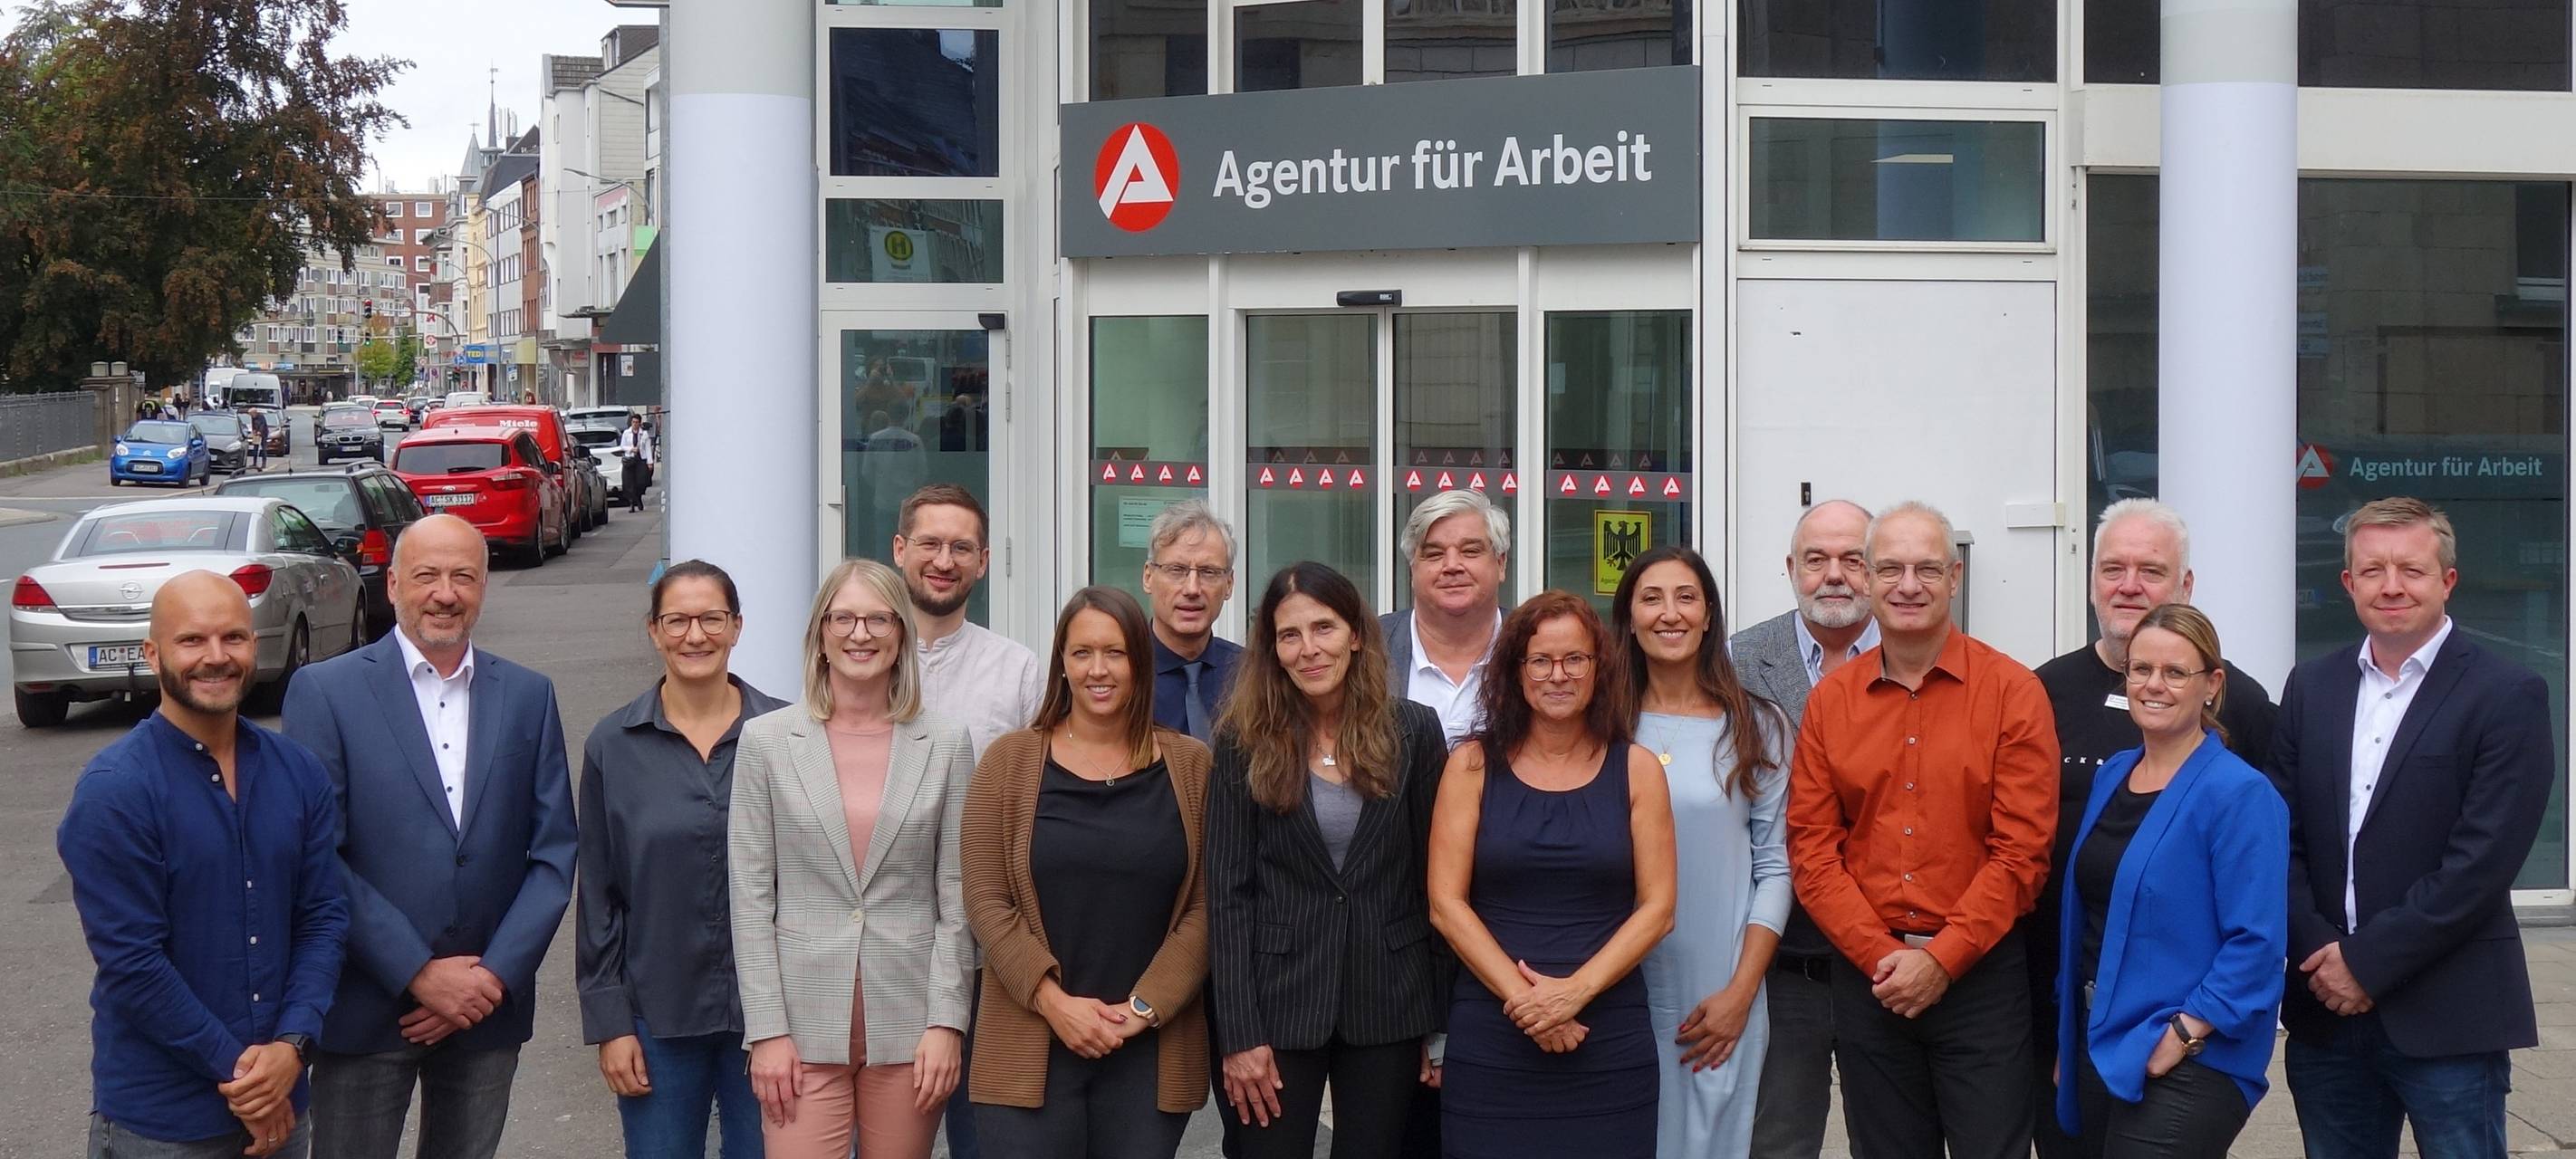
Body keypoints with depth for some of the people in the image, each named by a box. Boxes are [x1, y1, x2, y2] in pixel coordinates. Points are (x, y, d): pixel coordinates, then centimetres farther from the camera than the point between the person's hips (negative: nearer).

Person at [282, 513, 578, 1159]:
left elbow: (554, 852, 4)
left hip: (489, 1004, 3)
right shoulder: (324, 692, -4)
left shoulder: (528, 696, 6)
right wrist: (419, 975, -13)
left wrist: (497, 975, -8)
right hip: (366, 1007, -3)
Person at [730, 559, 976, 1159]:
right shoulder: (766, 740, 3)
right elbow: (750, 896, 2)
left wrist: (946, 1021, -3)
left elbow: (956, 896, 5)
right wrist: (766, 1029, -4)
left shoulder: (945, 744, 6)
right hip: (805, 1023, -1)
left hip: (910, 1024, 1)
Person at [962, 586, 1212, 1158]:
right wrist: (1053, 1000, -11)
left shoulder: (1190, 767, 5)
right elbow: (986, 901, -1)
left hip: (1151, 1050, 1)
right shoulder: (1009, 762, 4)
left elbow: (1204, 905, 2)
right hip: (1030, 1047, -1)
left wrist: (1144, 1007, -8)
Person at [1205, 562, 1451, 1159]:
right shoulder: (1244, 741, -1)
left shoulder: (1414, 731, 2)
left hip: (1387, 1003, 1)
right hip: (1277, 1002, -1)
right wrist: (1238, 1033, -9)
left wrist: (1443, 1018, 1)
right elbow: (1228, 891, -4)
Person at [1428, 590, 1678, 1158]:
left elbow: (1657, 908, 1)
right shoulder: (1472, 766, 5)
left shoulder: (1636, 769, 6)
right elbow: (1446, 904, -1)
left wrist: (1575, 990, -11)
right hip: (1489, 1041, 0)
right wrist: (1523, 999, -11)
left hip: (1609, 1042, 1)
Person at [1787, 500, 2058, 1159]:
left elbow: (2021, 850, -9)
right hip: (1868, 979, 3)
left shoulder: (2012, 692, -4)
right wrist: (1880, 955, -9)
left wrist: (1942, 960, -13)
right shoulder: (1830, 699, 5)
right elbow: (1812, 849, 2)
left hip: (1980, 975, -3)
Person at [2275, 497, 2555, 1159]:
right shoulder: (2312, 688, 9)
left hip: (2448, 1018, -4)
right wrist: (2319, 954, -9)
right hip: (2327, 1007, 4)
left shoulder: (2507, 696, -6)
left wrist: (2368, 962, -14)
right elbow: (2284, 838, 5)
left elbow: (2482, 862, -13)